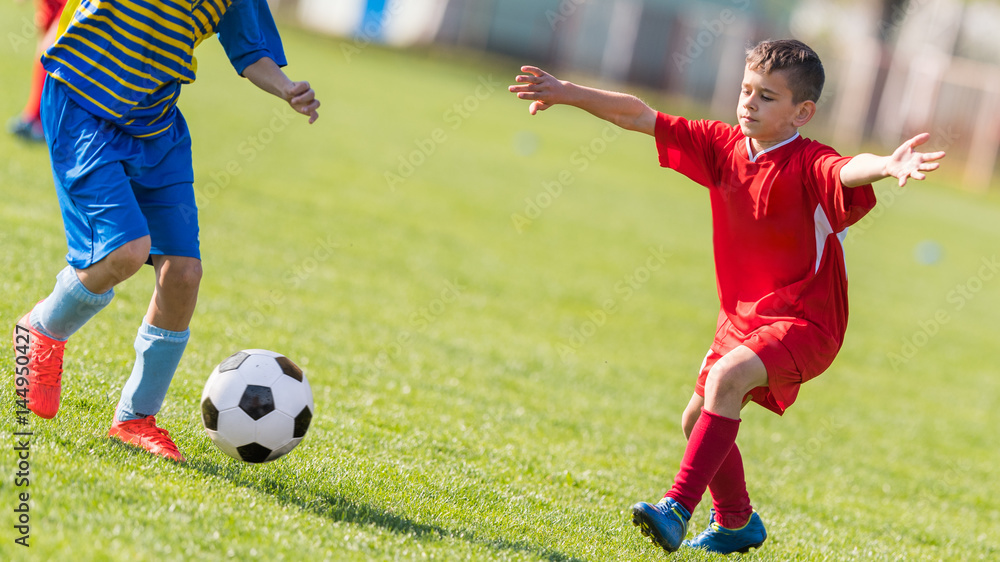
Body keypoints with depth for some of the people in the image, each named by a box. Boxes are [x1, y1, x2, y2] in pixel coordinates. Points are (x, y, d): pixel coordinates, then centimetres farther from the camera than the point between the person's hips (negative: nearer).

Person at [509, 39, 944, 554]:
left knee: (727, 377, -32)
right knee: (698, 420, 17)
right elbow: (641, 118, 3)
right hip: (743, 316, 8)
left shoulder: (809, 165, -20)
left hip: (803, 322, -8)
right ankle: (736, 522, 41)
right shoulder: (724, 145, -1)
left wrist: (889, 164, -65)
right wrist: (566, 93, 0)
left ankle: (679, 507, -31)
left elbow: (849, 171, -43)